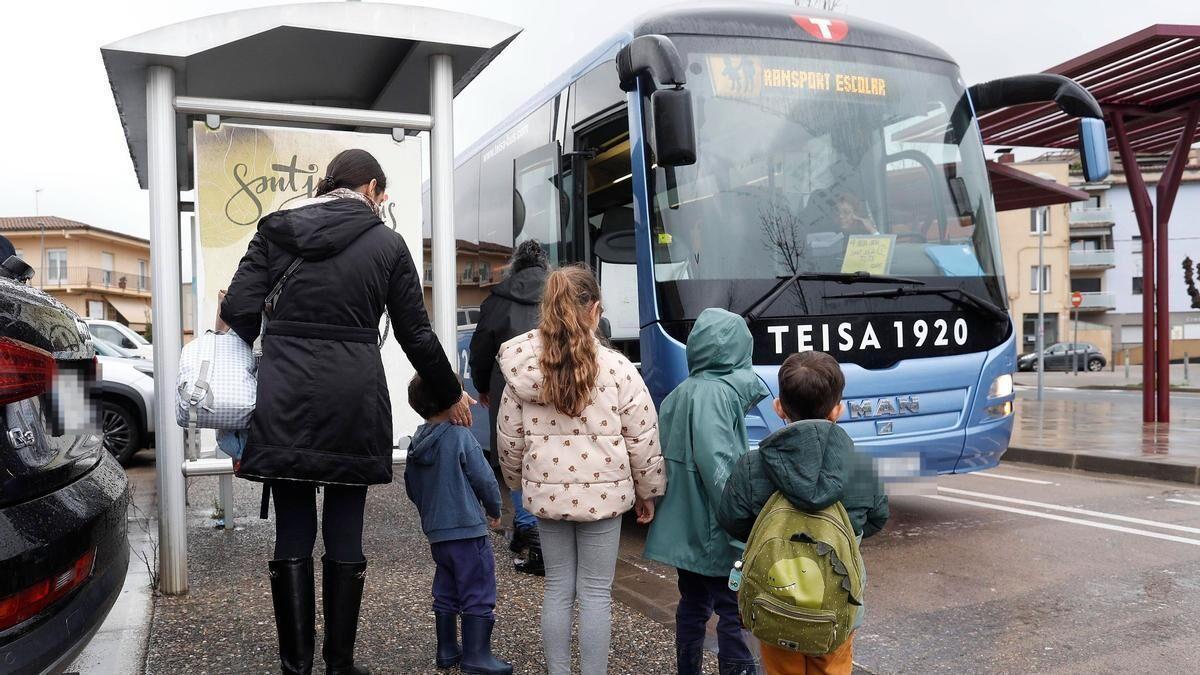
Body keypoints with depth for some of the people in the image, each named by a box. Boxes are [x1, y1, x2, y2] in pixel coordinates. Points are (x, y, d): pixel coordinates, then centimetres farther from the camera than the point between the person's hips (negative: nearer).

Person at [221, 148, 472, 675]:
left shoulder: (277, 230, 9)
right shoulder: (387, 244, 4)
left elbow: (238, 308, 1)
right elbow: (415, 334, 6)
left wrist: (248, 377, 17)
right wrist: (450, 397, 18)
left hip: (285, 396, 2)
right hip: (353, 396, -1)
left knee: (293, 534, 9)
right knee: (345, 535, 9)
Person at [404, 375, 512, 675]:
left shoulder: (416, 444, 5)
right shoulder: (461, 436, -15)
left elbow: (411, 488, 14)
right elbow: (484, 478, -12)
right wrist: (494, 510, 5)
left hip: (435, 531, 7)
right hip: (467, 529, -7)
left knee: (446, 592, 18)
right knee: (479, 594, 2)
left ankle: (447, 651, 25)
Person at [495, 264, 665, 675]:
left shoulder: (522, 370, -1)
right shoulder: (616, 368, -11)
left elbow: (510, 440, 6)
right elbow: (643, 440, -5)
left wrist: (519, 483, 22)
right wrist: (648, 492, 8)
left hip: (546, 493, 3)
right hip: (602, 494, -3)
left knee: (558, 589, 16)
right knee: (596, 594, 8)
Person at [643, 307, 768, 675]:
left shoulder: (678, 394, 7)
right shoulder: (720, 393, -16)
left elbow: (663, 455, 10)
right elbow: (715, 462, -25)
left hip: (682, 527, 8)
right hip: (713, 529, -8)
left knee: (692, 603, 18)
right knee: (732, 608, 4)